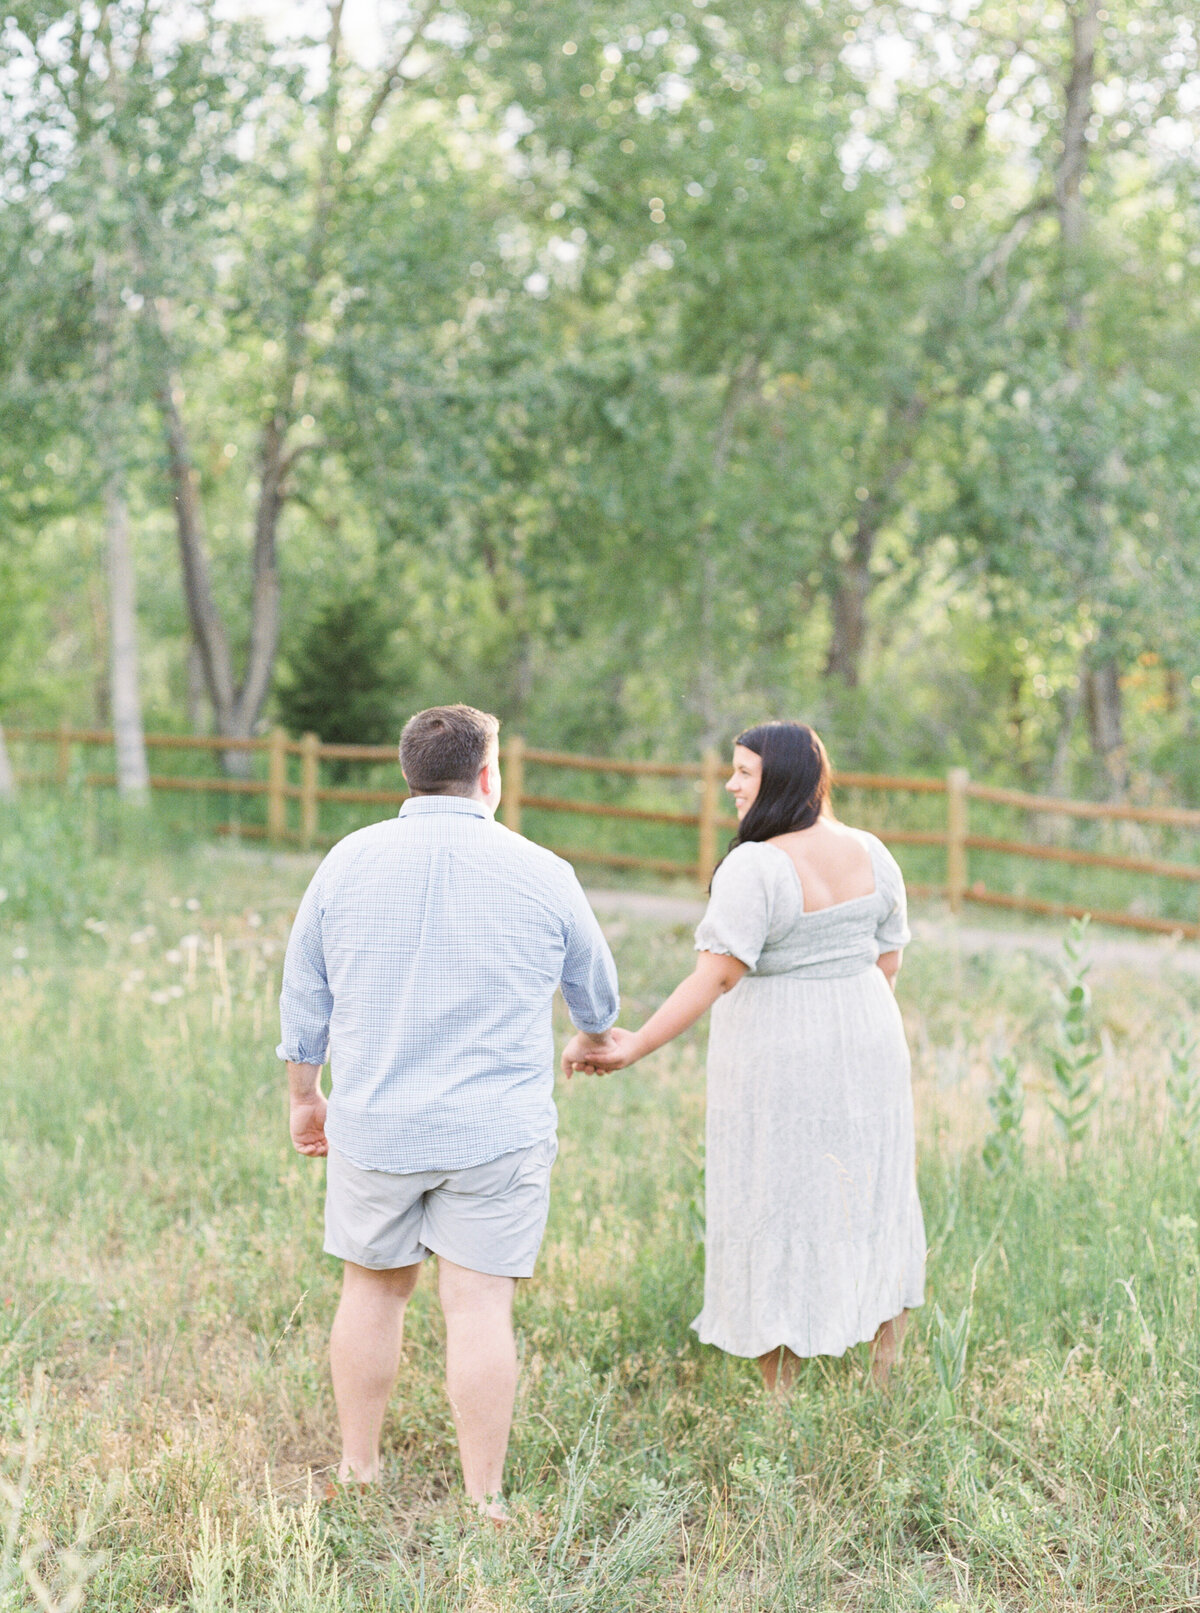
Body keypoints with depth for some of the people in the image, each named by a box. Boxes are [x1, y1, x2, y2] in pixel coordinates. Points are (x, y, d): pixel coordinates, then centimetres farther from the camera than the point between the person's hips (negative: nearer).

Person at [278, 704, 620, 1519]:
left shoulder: (348, 861, 0)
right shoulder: (541, 875, -3)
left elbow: (305, 998, 8)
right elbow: (595, 990, 13)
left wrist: (304, 1095, 22)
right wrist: (598, 1038, 36)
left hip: (375, 1125, 2)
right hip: (496, 1134, -2)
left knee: (373, 1290, 16)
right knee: (479, 1306, 1)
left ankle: (359, 1472, 28)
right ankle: (484, 1503, 8)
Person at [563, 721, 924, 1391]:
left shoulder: (756, 867, -22)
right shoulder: (871, 853, 0)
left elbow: (715, 978, -27)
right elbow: (889, 961, 7)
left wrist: (634, 1048, -24)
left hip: (777, 1057, -6)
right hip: (866, 1046, 6)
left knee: (777, 1206, 6)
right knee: (867, 1193, 19)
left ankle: (781, 1392, 15)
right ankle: (886, 1371, 30)